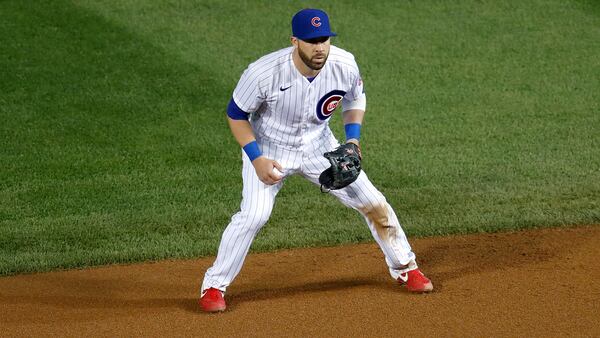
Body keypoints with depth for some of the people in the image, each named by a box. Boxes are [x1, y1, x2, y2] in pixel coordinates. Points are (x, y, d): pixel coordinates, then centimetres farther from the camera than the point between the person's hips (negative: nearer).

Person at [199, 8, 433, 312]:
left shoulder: (344, 65, -20)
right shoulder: (264, 73, -31)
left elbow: (355, 98, 4)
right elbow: (236, 115, -15)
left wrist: (353, 139, -9)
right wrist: (257, 159, -24)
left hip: (318, 147, 4)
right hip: (268, 149, -4)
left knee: (372, 202, 3)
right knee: (254, 214, -23)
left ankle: (404, 268, 26)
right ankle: (214, 286, -6)